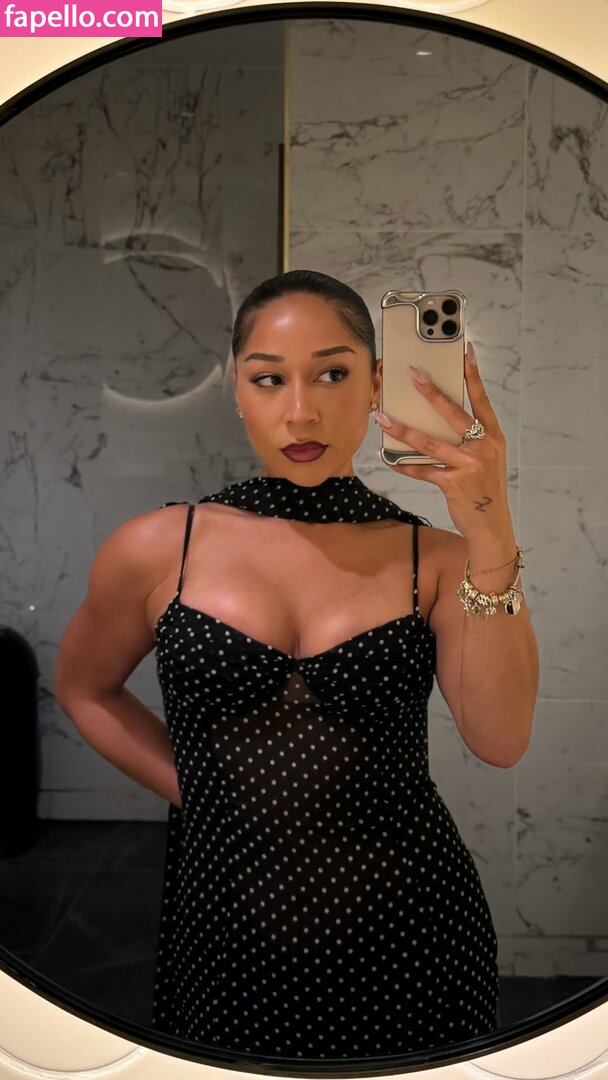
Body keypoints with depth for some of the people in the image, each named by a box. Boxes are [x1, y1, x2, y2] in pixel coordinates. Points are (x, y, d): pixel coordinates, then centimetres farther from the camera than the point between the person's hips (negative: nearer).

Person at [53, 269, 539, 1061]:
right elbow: (83, 687, 11)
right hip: (229, 935, 0)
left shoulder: (435, 557, -5)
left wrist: (491, 533, -27)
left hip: (409, 937, 1)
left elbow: (500, 741, -19)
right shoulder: (157, 549, -6)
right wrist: (196, 790, 1)